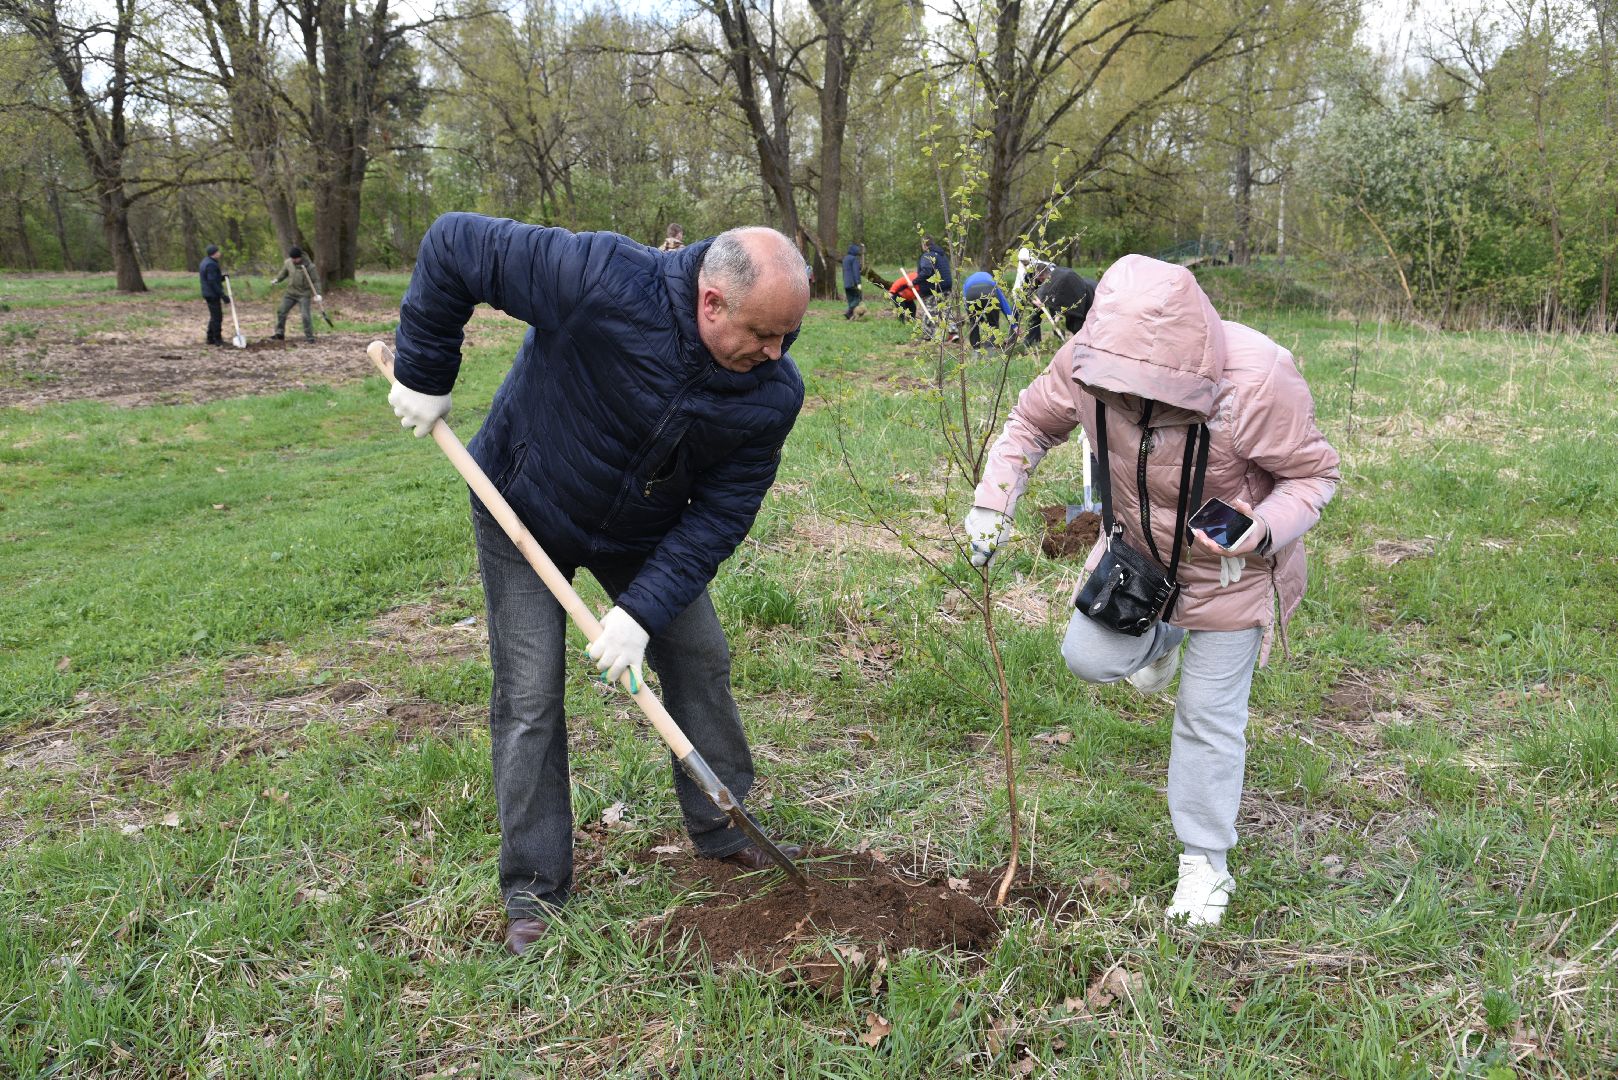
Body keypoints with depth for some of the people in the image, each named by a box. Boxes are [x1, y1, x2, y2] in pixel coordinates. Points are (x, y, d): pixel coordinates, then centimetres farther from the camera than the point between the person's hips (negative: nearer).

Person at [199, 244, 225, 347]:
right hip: (213, 295, -10)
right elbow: (212, 282, -23)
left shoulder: (204, 262, 14)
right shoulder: (211, 265, -19)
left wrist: (222, 277, 6)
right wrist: (223, 295, -22)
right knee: (217, 317, -4)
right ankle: (218, 339, -1)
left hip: (208, 294, 10)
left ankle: (210, 338, 21)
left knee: (214, 316, 17)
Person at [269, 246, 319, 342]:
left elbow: (315, 281, -11)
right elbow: (283, 273, 15)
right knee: (281, 311, 5)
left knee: (306, 315, -11)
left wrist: (317, 293, -21)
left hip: (304, 294, -5)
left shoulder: (309, 266, -15)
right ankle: (280, 333, 17)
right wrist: (277, 279, -2)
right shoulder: (288, 263, -3)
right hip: (290, 293, 5)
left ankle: (309, 336, 0)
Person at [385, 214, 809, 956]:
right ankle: (535, 889, 12)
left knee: (700, 664, 7)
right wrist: (424, 374, -21)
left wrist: (643, 610, -25)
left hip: (646, 535, 4)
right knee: (528, 699, -3)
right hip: (525, 513, -3)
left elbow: (720, 514, -18)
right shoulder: (607, 282, -37)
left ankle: (724, 833, 28)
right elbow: (456, 245, -28)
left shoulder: (773, 394, -22)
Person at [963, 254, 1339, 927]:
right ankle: (1162, 636, 33)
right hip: (1136, 547, 4)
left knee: (1209, 717, 3)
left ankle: (1205, 865, 23)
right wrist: (993, 502, -19)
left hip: (1229, 565, -4)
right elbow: (1032, 422, -6)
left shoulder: (1257, 381, -36)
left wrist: (1264, 531, -39)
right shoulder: (1089, 360, -26)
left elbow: (1314, 475, -21)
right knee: (1088, 657, -3)